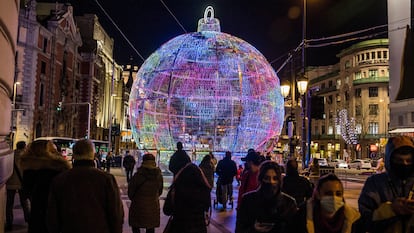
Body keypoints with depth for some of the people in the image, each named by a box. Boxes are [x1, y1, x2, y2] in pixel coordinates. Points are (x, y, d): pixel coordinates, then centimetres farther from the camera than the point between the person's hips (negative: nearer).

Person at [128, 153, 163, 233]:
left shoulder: (138, 175, -16)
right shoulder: (159, 175, -4)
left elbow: (130, 191, -6)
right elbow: (160, 191, 8)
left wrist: (133, 199, 13)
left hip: (139, 205, -4)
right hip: (153, 206, 4)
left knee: (135, 226, 14)